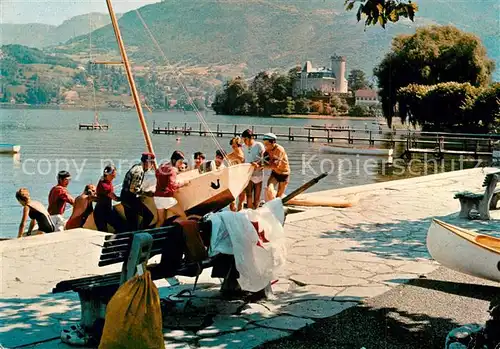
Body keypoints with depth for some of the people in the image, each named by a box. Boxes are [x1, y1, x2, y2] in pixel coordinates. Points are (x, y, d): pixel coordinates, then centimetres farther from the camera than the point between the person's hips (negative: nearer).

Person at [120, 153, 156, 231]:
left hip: (125, 197, 10)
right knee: (149, 215, -6)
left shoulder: (136, 167, 12)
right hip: (131, 198, -10)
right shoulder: (139, 171, -17)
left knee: (131, 223, 15)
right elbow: (134, 189, -22)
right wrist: (147, 193, -16)